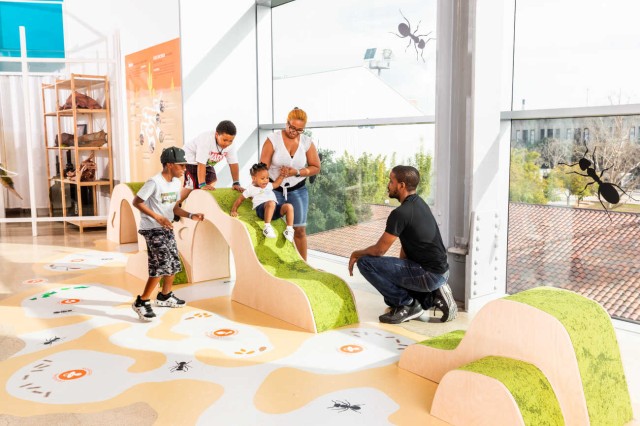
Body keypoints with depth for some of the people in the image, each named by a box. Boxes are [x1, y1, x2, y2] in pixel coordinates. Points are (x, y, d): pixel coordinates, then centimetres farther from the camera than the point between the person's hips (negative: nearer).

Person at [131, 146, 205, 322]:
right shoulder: (154, 182, -19)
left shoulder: (177, 182, 6)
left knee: (174, 264, 13)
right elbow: (137, 202, -17)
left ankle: (165, 296, 34)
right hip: (152, 229, -9)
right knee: (162, 265, -15)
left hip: (167, 229, 9)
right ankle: (142, 302, -3)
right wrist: (157, 217, -24)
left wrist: (191, 215, -3)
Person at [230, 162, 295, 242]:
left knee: (289, 206, -21)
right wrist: (234, 211, 10)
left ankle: (289, 230, -20)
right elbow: (240, 199, 18)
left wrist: (282, 175, 32)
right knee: (271, 203, -41)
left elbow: (276, 184, 46)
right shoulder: (251, 189, 15)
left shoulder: (268, 185, 31)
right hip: (261, 208, -6)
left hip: (275, 209, 6)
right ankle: (267, 227, -44)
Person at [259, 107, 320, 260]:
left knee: (299, 229, 0)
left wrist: (296, 172, -16)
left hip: (298, 190, 1)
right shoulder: (273, 139, -10)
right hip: (274, 190, -1)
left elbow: (316, 167, 1)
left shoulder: (307, 142, -4)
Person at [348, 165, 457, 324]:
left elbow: (379, 250, -13)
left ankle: (406, 304, -3)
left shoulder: (401, 213, -19)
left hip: (429, 275, -10)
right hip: (441, 272, 10)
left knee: (365, 262, -13)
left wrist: (356, 254, 6)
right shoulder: (418, 203, 11)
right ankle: (433, 295, 11)